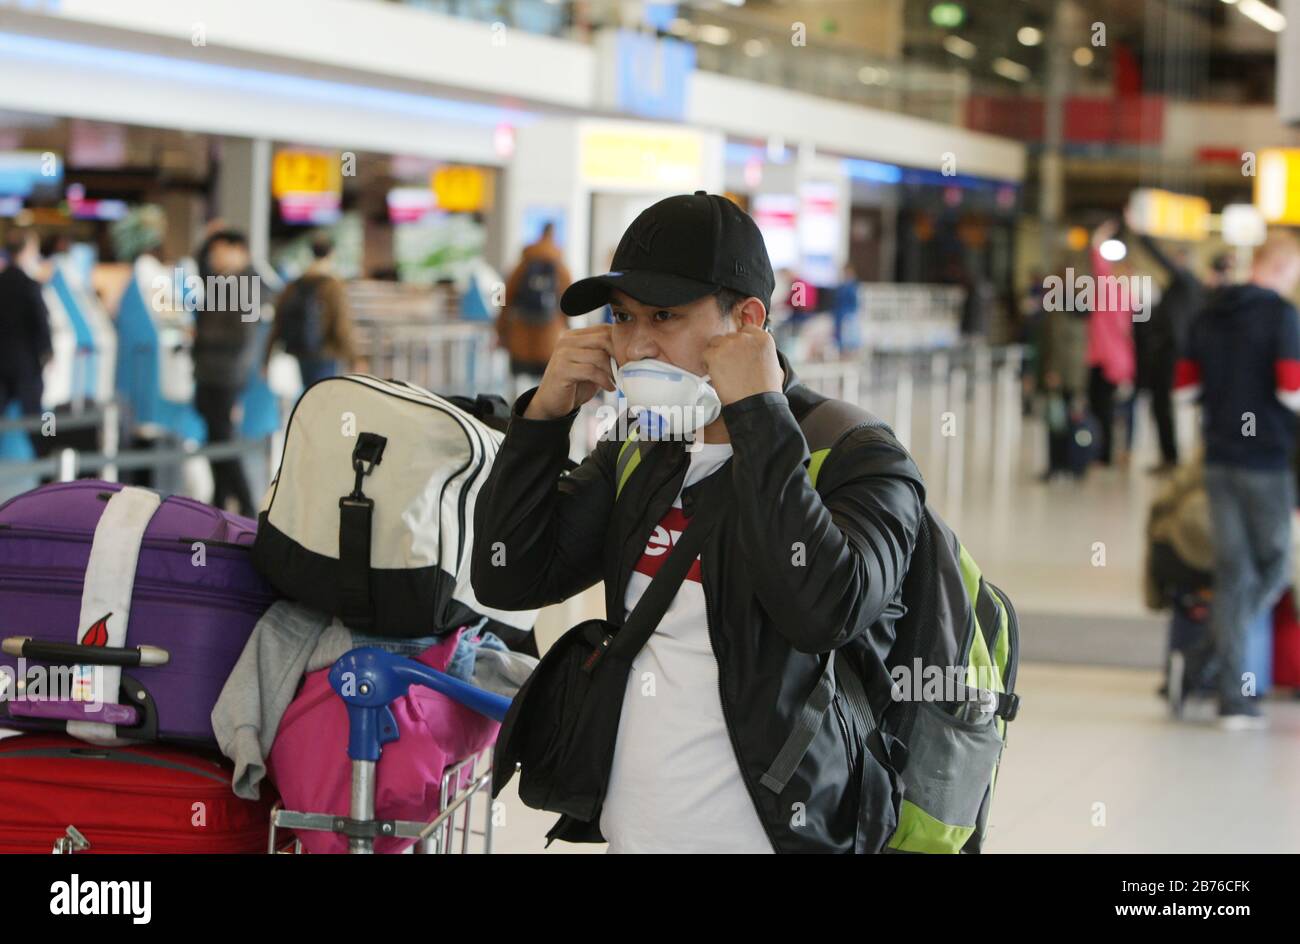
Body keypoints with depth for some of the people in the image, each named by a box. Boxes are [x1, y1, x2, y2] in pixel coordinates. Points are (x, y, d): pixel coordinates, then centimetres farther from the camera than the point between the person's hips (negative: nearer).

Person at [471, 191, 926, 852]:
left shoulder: (857, 457, -11)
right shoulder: (641, 451, 7)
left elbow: (825, 612, -29)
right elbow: (506, 581, 6)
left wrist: (759, 416, -23)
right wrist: (545, 414, -4)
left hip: (769, 835, -6)